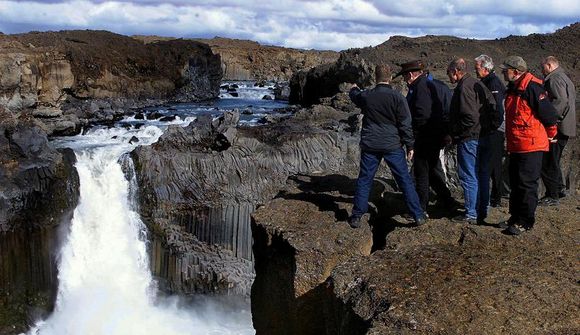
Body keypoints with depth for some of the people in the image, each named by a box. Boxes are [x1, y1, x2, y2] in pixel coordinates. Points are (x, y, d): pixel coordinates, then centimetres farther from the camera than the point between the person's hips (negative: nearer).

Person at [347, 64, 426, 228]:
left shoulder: (365, 96, -2)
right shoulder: (397, 97, -10)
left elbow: (355, 96, 24)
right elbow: (405, 124, -8)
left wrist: (354, 89, 48)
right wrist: (409, 145, 1)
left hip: (370, 146, 2)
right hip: (393, 145, -1)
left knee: (364, 181, 10)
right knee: (405, 180, 5)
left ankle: (356, 217, 13)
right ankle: (418, 216, 7)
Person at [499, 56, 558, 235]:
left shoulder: (532, 88, -18)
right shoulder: (512, 89, 12)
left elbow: (550, 115, -17)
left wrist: (549, 135, -2)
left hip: (531, 146, -9)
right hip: (516, 146, 9)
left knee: (527, 184, -2)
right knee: (515, 183, 16)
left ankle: (525, 222, 6)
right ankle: (515, 217, 26)